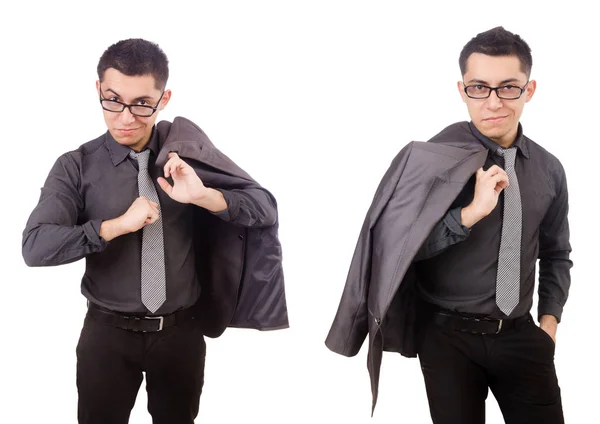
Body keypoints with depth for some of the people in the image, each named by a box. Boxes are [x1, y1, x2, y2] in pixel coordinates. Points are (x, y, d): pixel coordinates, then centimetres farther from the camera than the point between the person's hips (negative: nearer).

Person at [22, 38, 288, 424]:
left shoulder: (187, 154, -4)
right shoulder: (76, 167, -8)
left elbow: (266, 208, -7)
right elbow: (35, 247, -18)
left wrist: (204, 196, -25)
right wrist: (117, 225, -26)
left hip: (181, 331, 2)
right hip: (109, 332, -1)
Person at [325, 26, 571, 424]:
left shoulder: (549, 170, 3)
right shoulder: (433, 160, -11)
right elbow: (395, 246, -15)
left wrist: (549, 320, 5)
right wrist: (471, 212, -23)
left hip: (520, 335, 4)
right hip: (449, 336, -3)